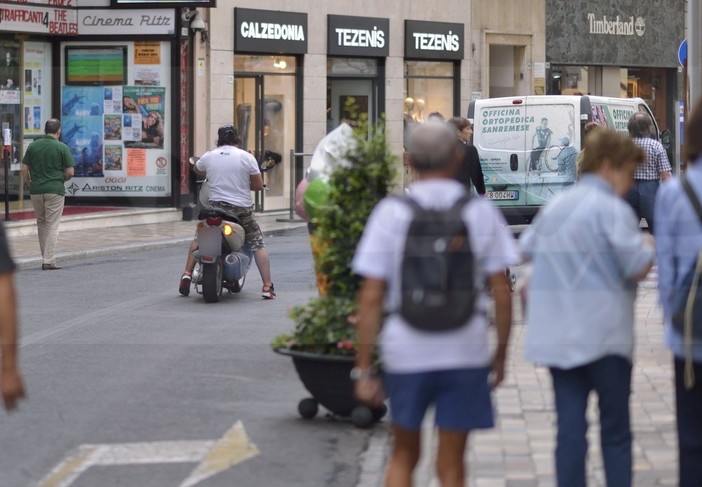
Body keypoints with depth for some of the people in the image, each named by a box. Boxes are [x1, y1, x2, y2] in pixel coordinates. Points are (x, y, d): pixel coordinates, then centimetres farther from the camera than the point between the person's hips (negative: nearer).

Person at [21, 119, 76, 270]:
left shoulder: (33, 146, 4)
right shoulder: (62, 147, -6)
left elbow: (24, 169, 2)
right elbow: (70, 172, -7)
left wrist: (30, 185, 14)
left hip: (36, 191, 3)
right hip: (55, 190, -3)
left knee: (41, 224, 17)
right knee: (52, 226, -1)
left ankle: (46, 257, 20)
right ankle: (49, 261, -6)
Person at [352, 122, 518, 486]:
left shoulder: (390, 213, -3)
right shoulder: (481, 213, -1)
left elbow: (371, 297, -6)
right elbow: (501, 293, -1)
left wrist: (363, 369, -2)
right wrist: (501, 353, 11)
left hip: (405, 350, 0)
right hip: (466, 352, 0)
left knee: (403, 456, 18)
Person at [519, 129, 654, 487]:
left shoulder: (555, 205, 12)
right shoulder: (612, 209, -11)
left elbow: (526, 248, 27)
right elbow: (638, 267, -16)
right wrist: (649, 248, 3)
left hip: (555, 334, 6)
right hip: (604, 334, -6)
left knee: (569, 424, 5)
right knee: (615, 430, 3)